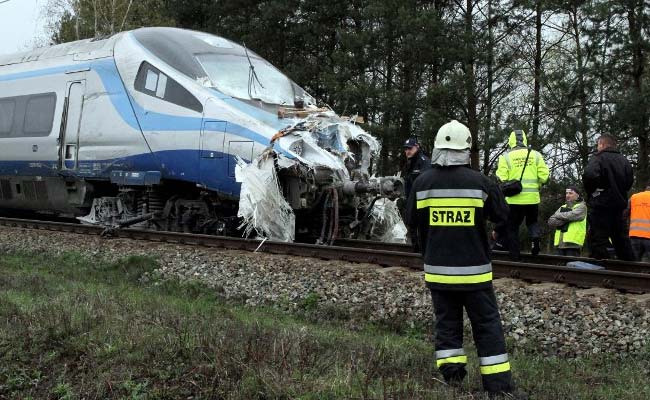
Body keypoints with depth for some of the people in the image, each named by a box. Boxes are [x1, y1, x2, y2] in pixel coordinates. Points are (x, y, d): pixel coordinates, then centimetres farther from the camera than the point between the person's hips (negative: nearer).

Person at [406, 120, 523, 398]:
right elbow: (501, 216, 1)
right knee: (487, 326, 6)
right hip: (473, 269, -2)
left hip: (437, 269, 2)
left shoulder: (422, 183, -5)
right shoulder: (479, 181, -10)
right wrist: (493, 191, 16)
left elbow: (411, 221, 6)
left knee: (447, 323, 13)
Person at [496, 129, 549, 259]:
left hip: (514, 199, -2)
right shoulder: (536, 155, 2)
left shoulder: (506, 157, -5)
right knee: (532, 221, 24)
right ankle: (535, 237, -5)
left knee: (512, 227, 10)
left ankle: (515, 255, 10)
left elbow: (502, 179, -11)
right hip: (532, 197, 2)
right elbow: (544, 176, -3)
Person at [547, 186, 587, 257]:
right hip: (559, 243, 6)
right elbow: (551, 222, 9)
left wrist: (558, 215, 2)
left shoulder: (581, 206, 5)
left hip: (572, 243, -6)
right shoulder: (562, 208, 22)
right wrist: (565, 220, -7)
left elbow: (570, 216, -15)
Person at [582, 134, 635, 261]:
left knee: (598, 241, -5)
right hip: (619, 205, 7)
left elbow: (589, 176, -26)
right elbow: (630, 181, 10)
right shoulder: (624, 160, 10)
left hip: (601, 205, -7)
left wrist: (590, 192, -9)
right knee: (621, 240, 16)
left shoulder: (598, 158, -11)